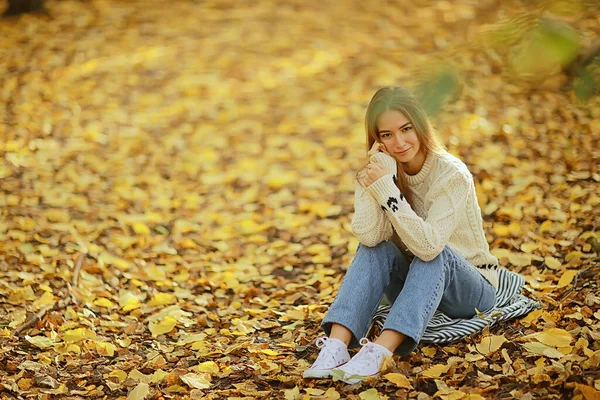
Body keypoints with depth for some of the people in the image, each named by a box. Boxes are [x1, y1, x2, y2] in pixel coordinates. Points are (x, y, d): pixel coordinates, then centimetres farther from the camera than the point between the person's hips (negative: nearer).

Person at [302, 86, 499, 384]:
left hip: (470, 289, -4)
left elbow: (428, 245, -36)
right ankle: (335, 346, -39)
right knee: (375, 248, -25)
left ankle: (377, 354, -49)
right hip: (412, 284, 4)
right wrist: (375, 183, -32)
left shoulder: (452, 175, -22)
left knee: (432, 254, -34)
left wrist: (386, 189, -37)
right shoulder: (378, 170, -9)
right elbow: (368, 236, -26)